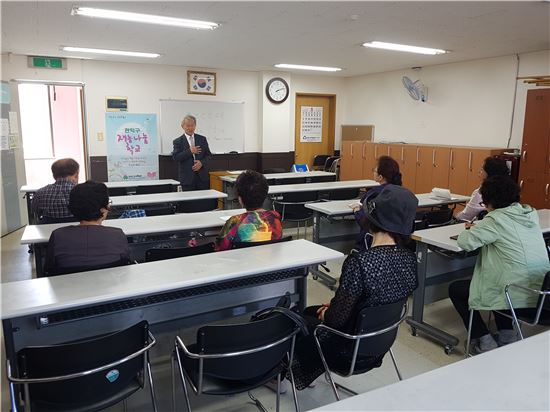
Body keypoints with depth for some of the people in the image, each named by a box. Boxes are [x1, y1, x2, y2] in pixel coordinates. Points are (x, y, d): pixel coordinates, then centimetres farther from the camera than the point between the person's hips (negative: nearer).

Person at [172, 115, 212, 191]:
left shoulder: (202, 139, 10)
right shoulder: (178, 141, 3)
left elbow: (208, 155, 9)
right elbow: (175, 157, -8)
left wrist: (202, 163, -10)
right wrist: (189, 151, -17)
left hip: (203, 176, 2)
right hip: (187, 178, -2)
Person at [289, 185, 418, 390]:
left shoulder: (360, 262, -34)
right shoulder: (409, 258, -10)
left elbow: (337, 318, -24)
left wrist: (325, 314, -1)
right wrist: (333, 307, 7)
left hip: (353, 349, -7)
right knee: (308, 311, 25)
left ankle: (296, 374, 40)